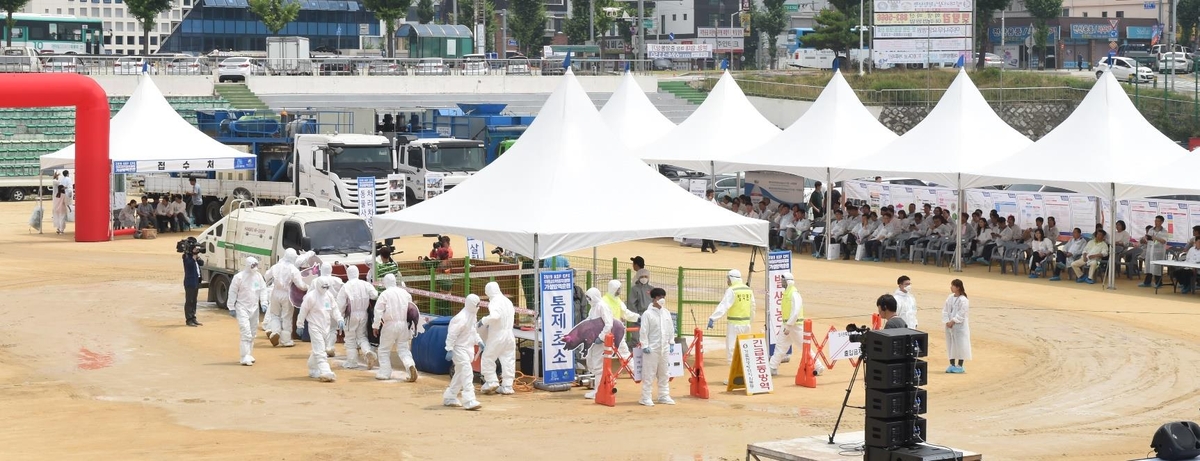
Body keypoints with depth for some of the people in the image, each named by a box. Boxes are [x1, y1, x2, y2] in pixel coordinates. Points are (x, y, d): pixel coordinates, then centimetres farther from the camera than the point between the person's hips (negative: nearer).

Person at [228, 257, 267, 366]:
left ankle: (249, 354, 26)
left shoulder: (258, 276, 4)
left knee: (252, 333, 13)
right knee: (246, 333, -14)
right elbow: (232, 292, -5)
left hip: (254, 308, 6)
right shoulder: (239, 277, -11)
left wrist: (263, 303, -5)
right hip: (242, 308, -6)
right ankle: (245, 357, -16)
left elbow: (263, 290, 8)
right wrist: (232, 307, -4)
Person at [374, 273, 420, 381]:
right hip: (404, 324, 4)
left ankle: (385, 372, 12)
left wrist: (376, 326, -2)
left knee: (384, 350, 11)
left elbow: (378, 311, -11)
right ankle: (411, 366, -17)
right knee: (403, 349, 8)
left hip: (390, 324, -4)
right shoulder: (405, 293, 7)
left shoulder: (385, 294, -8)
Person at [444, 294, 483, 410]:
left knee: (460, 374, 17)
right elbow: (452, 334, -22)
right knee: (467, 373, -15)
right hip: (459, 349, -10)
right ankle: (469, 401, -19)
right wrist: (449, 350, -25)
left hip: (467, 348, 10)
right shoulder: (461, 318, -22)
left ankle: (449, 398, 29)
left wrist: (478, 341, 10)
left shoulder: (472, 316, 8)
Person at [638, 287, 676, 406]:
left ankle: (664, 396, 21)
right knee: (649, 374, -4)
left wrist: (671, 343, 12)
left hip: (664, 348, 6)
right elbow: (643, 331, -10)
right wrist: (645, 346, -13)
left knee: (664, 374, 12)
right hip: (652, 349, -6)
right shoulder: (648, 314, -9)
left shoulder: (666, 313, 10)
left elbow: (671, 329, 16)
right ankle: (646, 398, 1)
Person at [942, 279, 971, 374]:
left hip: (960, 326, -7)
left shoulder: (963, 300, -14)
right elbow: (945, 310, 5)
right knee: (950, 344, 11)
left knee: (960, 344, -3)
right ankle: (952, 365, 20)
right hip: (949, 325, 7)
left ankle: (960, 366, 5)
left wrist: (952, 322, -16)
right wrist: (947, 321, -7)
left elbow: (961, 314, -17)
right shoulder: (950, 298, 7)